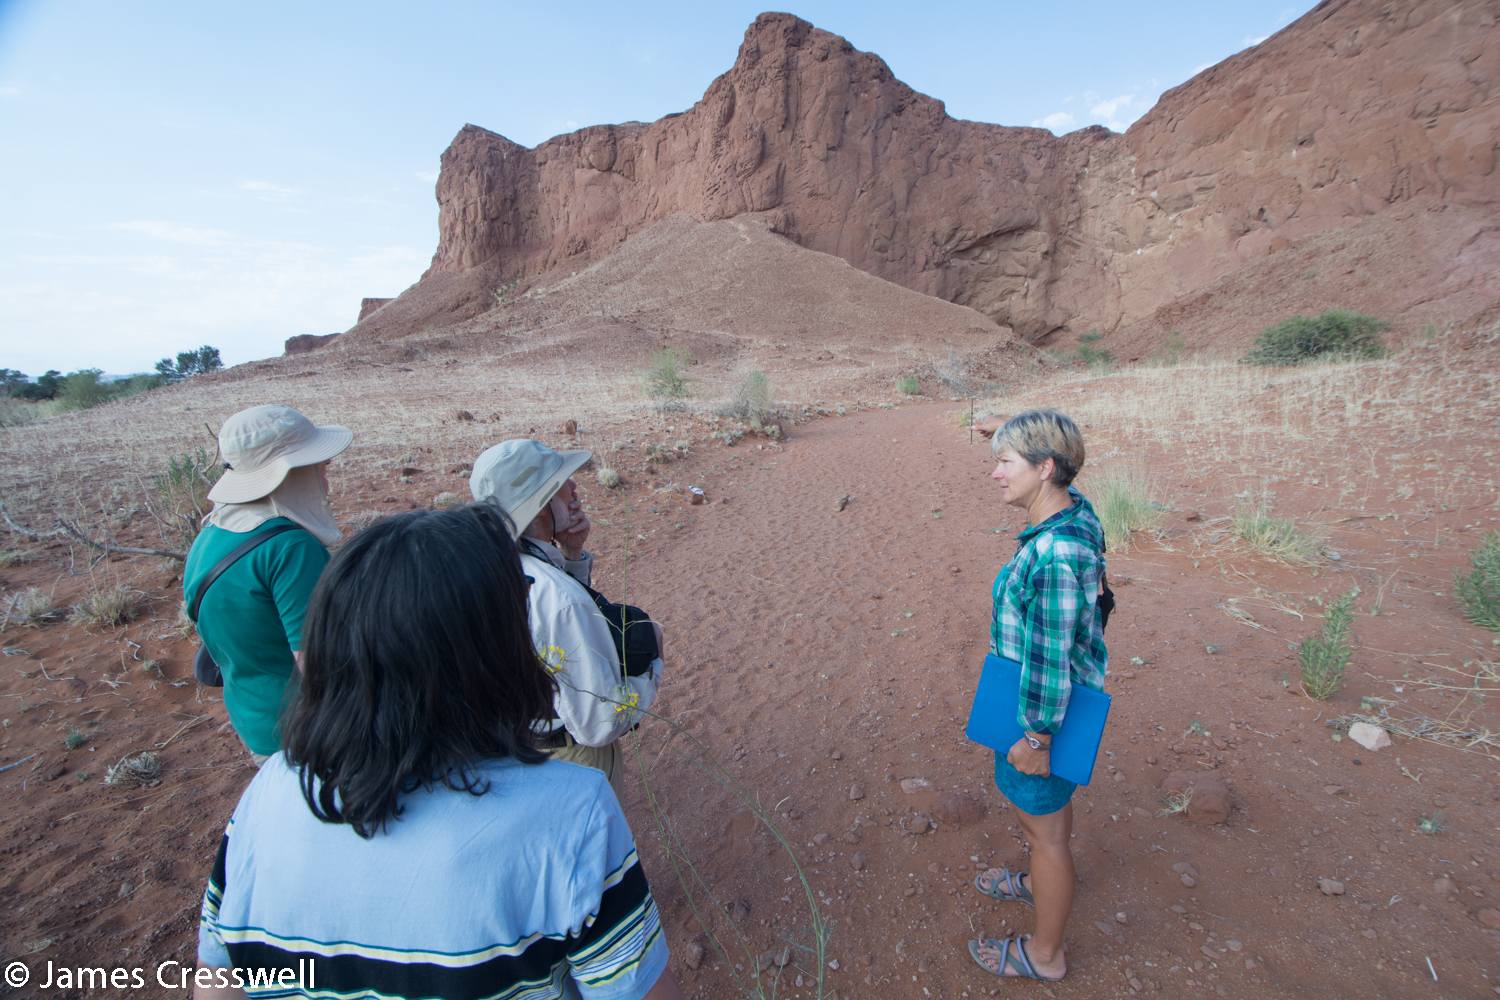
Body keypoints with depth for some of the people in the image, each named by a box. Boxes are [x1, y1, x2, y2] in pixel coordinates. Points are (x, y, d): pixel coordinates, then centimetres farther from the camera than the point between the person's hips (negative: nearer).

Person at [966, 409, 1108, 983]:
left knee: (1043, 825, 12)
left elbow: (1049, 659, -28)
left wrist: (1036, 736, -17)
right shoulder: (1074, 508, -5)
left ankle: (1044, 954, 37)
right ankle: (1040, 882, 58)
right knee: (1049, 802, 31)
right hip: (1073, 688, 9)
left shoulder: (1053, 555, -36)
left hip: (1044, 706, -9)